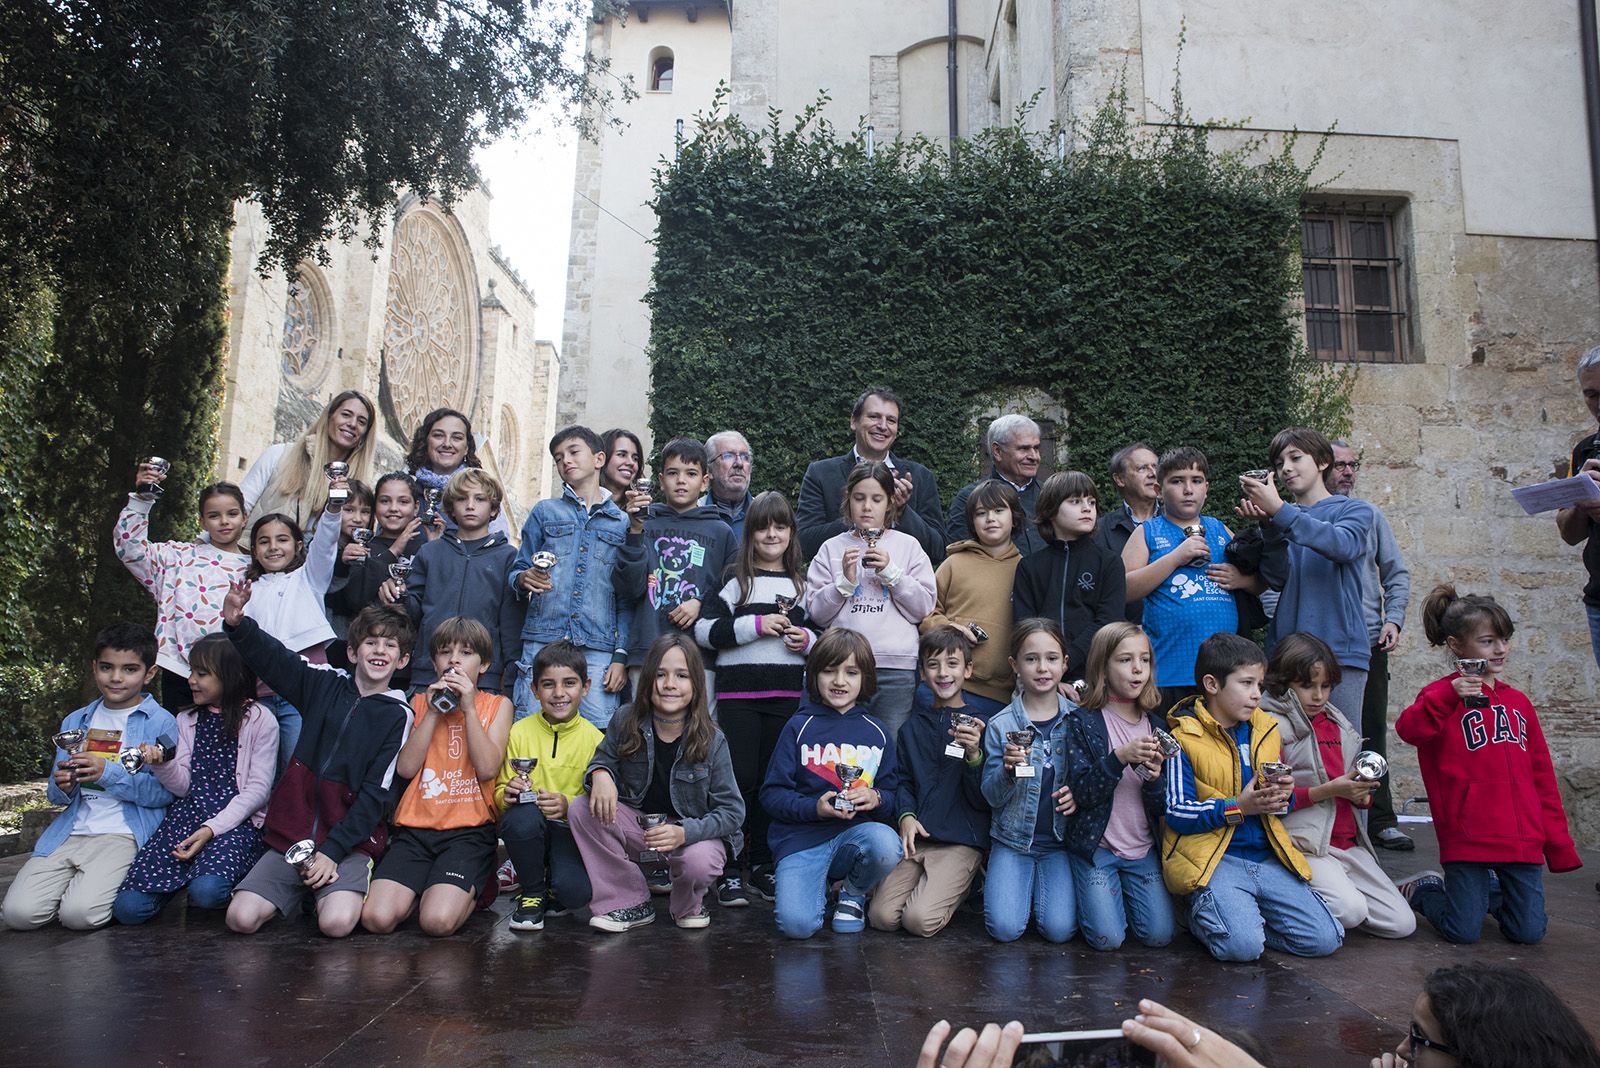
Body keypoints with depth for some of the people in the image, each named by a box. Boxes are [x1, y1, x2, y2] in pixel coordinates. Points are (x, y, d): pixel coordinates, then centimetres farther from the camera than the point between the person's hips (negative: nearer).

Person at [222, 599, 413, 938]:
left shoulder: (398, 716, -2)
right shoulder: (326, 685, 8)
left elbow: (375, 796, -6)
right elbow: (272, 657, -4)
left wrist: (332, 850, -13)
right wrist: (236, 623, -25)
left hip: (351, 839, -3)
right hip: (292, 834, 3)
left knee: (337, 923, -26)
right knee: (241, 919, -14)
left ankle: (337, 891, 8)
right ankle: (300, 890, 15)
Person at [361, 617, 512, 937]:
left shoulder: (497, 705, 8)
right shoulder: (420, 702, 14)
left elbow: (487, 768, -7)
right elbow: (405, 768, 1)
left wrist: (468, 708, -9)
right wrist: (433, 713, -6)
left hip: (469, 830, -2)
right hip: (416, 827, 2)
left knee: (438, 921, -23)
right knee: (377, 918, -20)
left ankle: (473, 890, 10)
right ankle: (424, 890, 11)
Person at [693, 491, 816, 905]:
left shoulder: (803, 584, 14)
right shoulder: (736, 580, 3)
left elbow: (824, 632, 22)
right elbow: (704, 630, -6)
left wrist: (808, 639, -1)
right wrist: (756, 624, -14)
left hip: (786, 694, 3)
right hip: (738, 692, -3)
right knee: (740, 778, -3)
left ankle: (763, 866, 20)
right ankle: (729, 869, 7)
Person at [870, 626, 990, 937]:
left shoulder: (979, 724, 1)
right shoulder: (913, 727, 12)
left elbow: (983, 799, -2)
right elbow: (903, 781, 14)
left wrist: (974, 755, -20)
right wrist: (906, 816, -7)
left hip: (962, 840, -3)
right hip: (916, 837, 3)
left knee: (920, 919, -21)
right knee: (883, 916, -16)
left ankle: (960, 885, 9)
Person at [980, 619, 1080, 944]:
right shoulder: (1001, 726, -5)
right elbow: (992, 796, -6)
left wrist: (1080, 793, -13)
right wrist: (1008, 771, -27)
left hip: (1060, 839, 1)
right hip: (1011, 839, -1)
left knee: (1060, 928, -17)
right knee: (1005, 928, -16)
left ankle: (1040, 883, 14)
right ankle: (1009, 881, 15)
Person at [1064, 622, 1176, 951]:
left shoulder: (1156, 724, 5)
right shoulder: (1084, 721, -8)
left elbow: (1163, 807, 3)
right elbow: (1081, 792, -16)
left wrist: (1154, 778, -19)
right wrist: (1121, 757, -29)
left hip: (1143, 848, 4)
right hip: (1096, 845, -4)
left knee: (1159, 934, -6)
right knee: (1108, 937, -13)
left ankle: (1120, 890, 21)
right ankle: (1091, 893, 17)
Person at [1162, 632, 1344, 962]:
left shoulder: (1264, 731, 15)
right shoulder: (1184, 740, -7)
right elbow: (1177, 812, -12)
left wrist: (1284, 796, -3)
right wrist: (1239, 807, -20)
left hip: (1267, 859, 6)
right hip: (1215, 860, -6)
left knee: (1325, 939, -7)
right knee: (1242, 945, -26)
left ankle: (1242, 915, 14)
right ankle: (1204, 914, 6)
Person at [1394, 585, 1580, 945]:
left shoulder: (1518, 702, 15)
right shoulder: (1445, 695, -3)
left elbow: (1542, 777, 17)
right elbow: (1408, 729, -25)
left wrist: (1558, 843, 14)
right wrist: (1450, 695, -34)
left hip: (1523, 839, 5)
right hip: (1468, 839, -5)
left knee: (1529, 932, 3)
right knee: (1463, 932, -5)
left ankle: (1486, 890, 32)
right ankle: (1422, 889, 25)